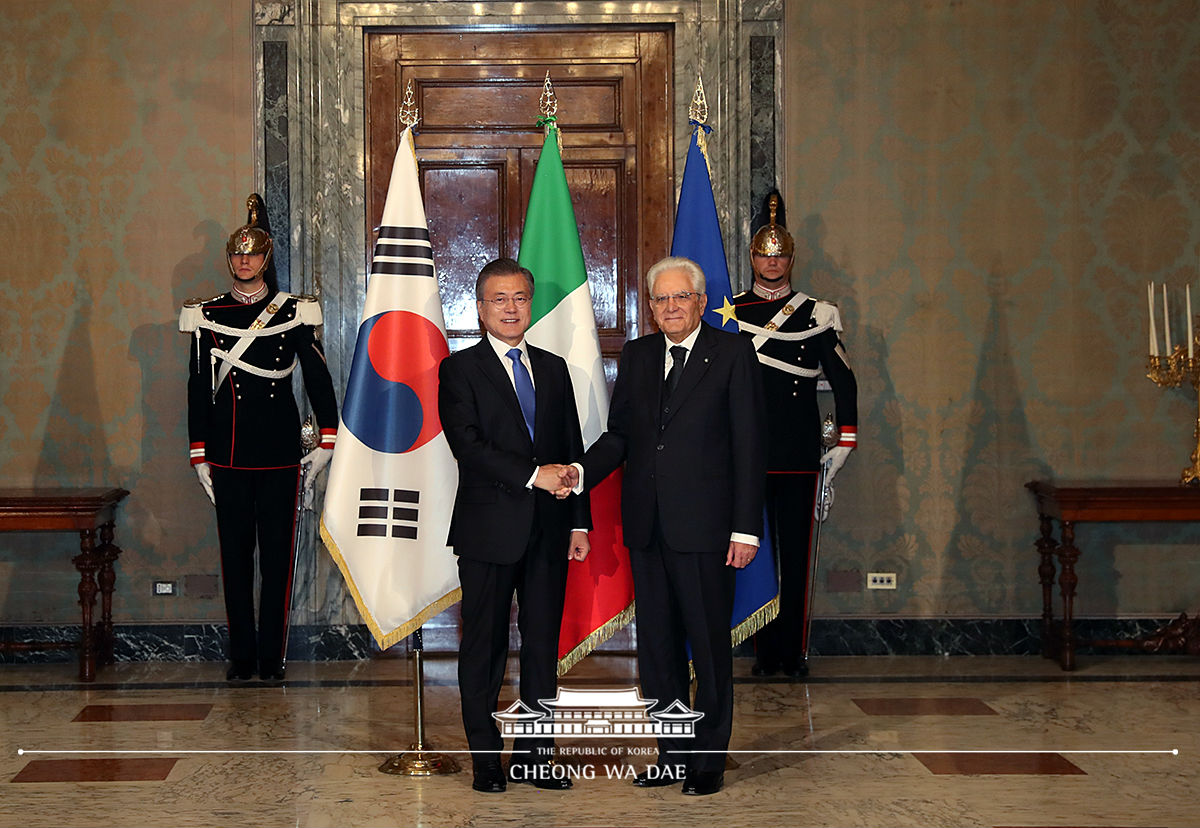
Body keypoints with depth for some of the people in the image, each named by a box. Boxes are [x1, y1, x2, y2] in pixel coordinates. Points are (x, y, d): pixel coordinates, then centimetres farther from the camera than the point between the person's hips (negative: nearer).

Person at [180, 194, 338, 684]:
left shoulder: (293, 313, 2)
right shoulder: (207, 316, 5)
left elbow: (319, 380, 6)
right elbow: (198, 388, 7)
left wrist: (326, 445, 1)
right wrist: (199, 456, 3)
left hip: (279, 453, -1)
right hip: (229, 457, 1)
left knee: (277, 555, 1)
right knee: (235, 554, 5)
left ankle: (271, 655, 9)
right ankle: (241, 656, 13)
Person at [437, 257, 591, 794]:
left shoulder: (553, 368, 14)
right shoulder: (460, 369, 0)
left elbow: (573, 449, 15)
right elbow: (468, 444, -13)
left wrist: (580, 522, 9)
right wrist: (532, 475, -19)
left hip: (548, 528, 4)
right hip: (490, 528, -4)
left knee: (543, 643, 6)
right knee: (485, 644, 2)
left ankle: (535, 755, 14)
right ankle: (486, 759, 11)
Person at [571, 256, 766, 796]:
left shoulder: (732, 354, -2)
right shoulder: (636, 356, 12)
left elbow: (749, 444, -5)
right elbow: (619, 433, 13)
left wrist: (745, 528, -10)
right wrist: (581, 473, -8)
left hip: (703, 527, -5)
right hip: (646, 527, 5)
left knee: (709, 646, 2)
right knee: (657, 646, 10)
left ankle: (709, 759, 13)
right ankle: (672, 756, 21)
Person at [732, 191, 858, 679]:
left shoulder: (816, 315, 6)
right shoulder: (728, 315, 5)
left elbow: (843, 379, 8)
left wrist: (846, 442, 2)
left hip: (800, 455, 0)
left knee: (796, 554, 2)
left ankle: (794, 653, 8)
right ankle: (765, 653, 9)